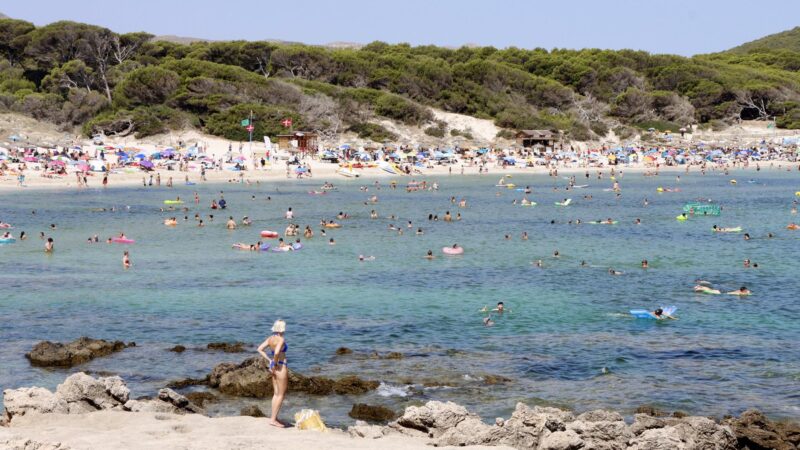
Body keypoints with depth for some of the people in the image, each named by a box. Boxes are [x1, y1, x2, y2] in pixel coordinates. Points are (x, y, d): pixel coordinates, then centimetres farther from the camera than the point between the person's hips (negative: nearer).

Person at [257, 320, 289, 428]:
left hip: (273, 367, 8)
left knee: (276, 394, 15)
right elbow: (277, 352, -32)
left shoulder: (270, 338, 5)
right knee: (281, 395, -1)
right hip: (281, 367, -8)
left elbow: (260, 349, 6)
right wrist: (275, 363, -16)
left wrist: (269, 360, 5)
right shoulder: (281, 339, -17)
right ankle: (273, 419, -3)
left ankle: (274, 418, 17)